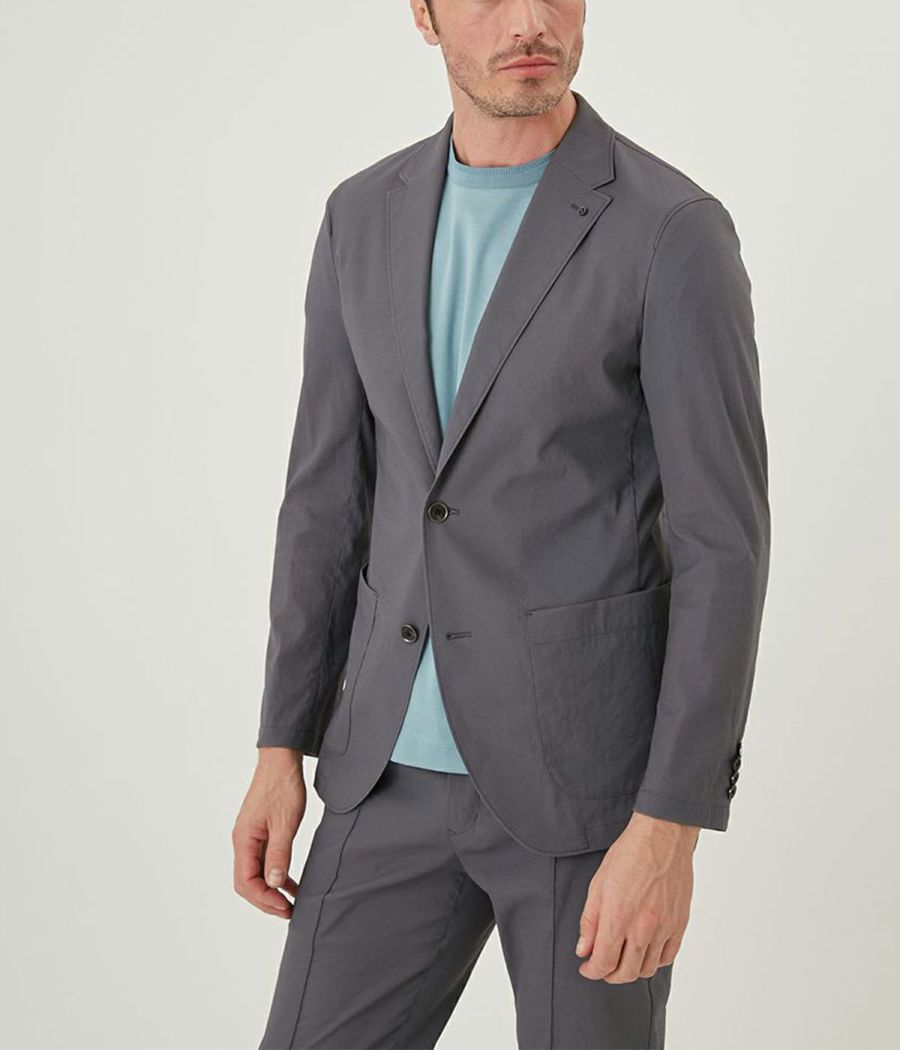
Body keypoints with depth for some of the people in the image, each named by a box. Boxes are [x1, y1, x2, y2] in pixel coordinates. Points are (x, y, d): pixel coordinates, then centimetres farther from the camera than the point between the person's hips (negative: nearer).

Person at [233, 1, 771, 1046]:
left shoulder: (675, 232, -11)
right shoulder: (367, 217, 7)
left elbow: (723, 544, -13)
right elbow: (329, 493, 11)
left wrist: (670, 828, -17)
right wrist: (282, 751, 7)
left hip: (592, 762, -5)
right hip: (404, 775, 5)